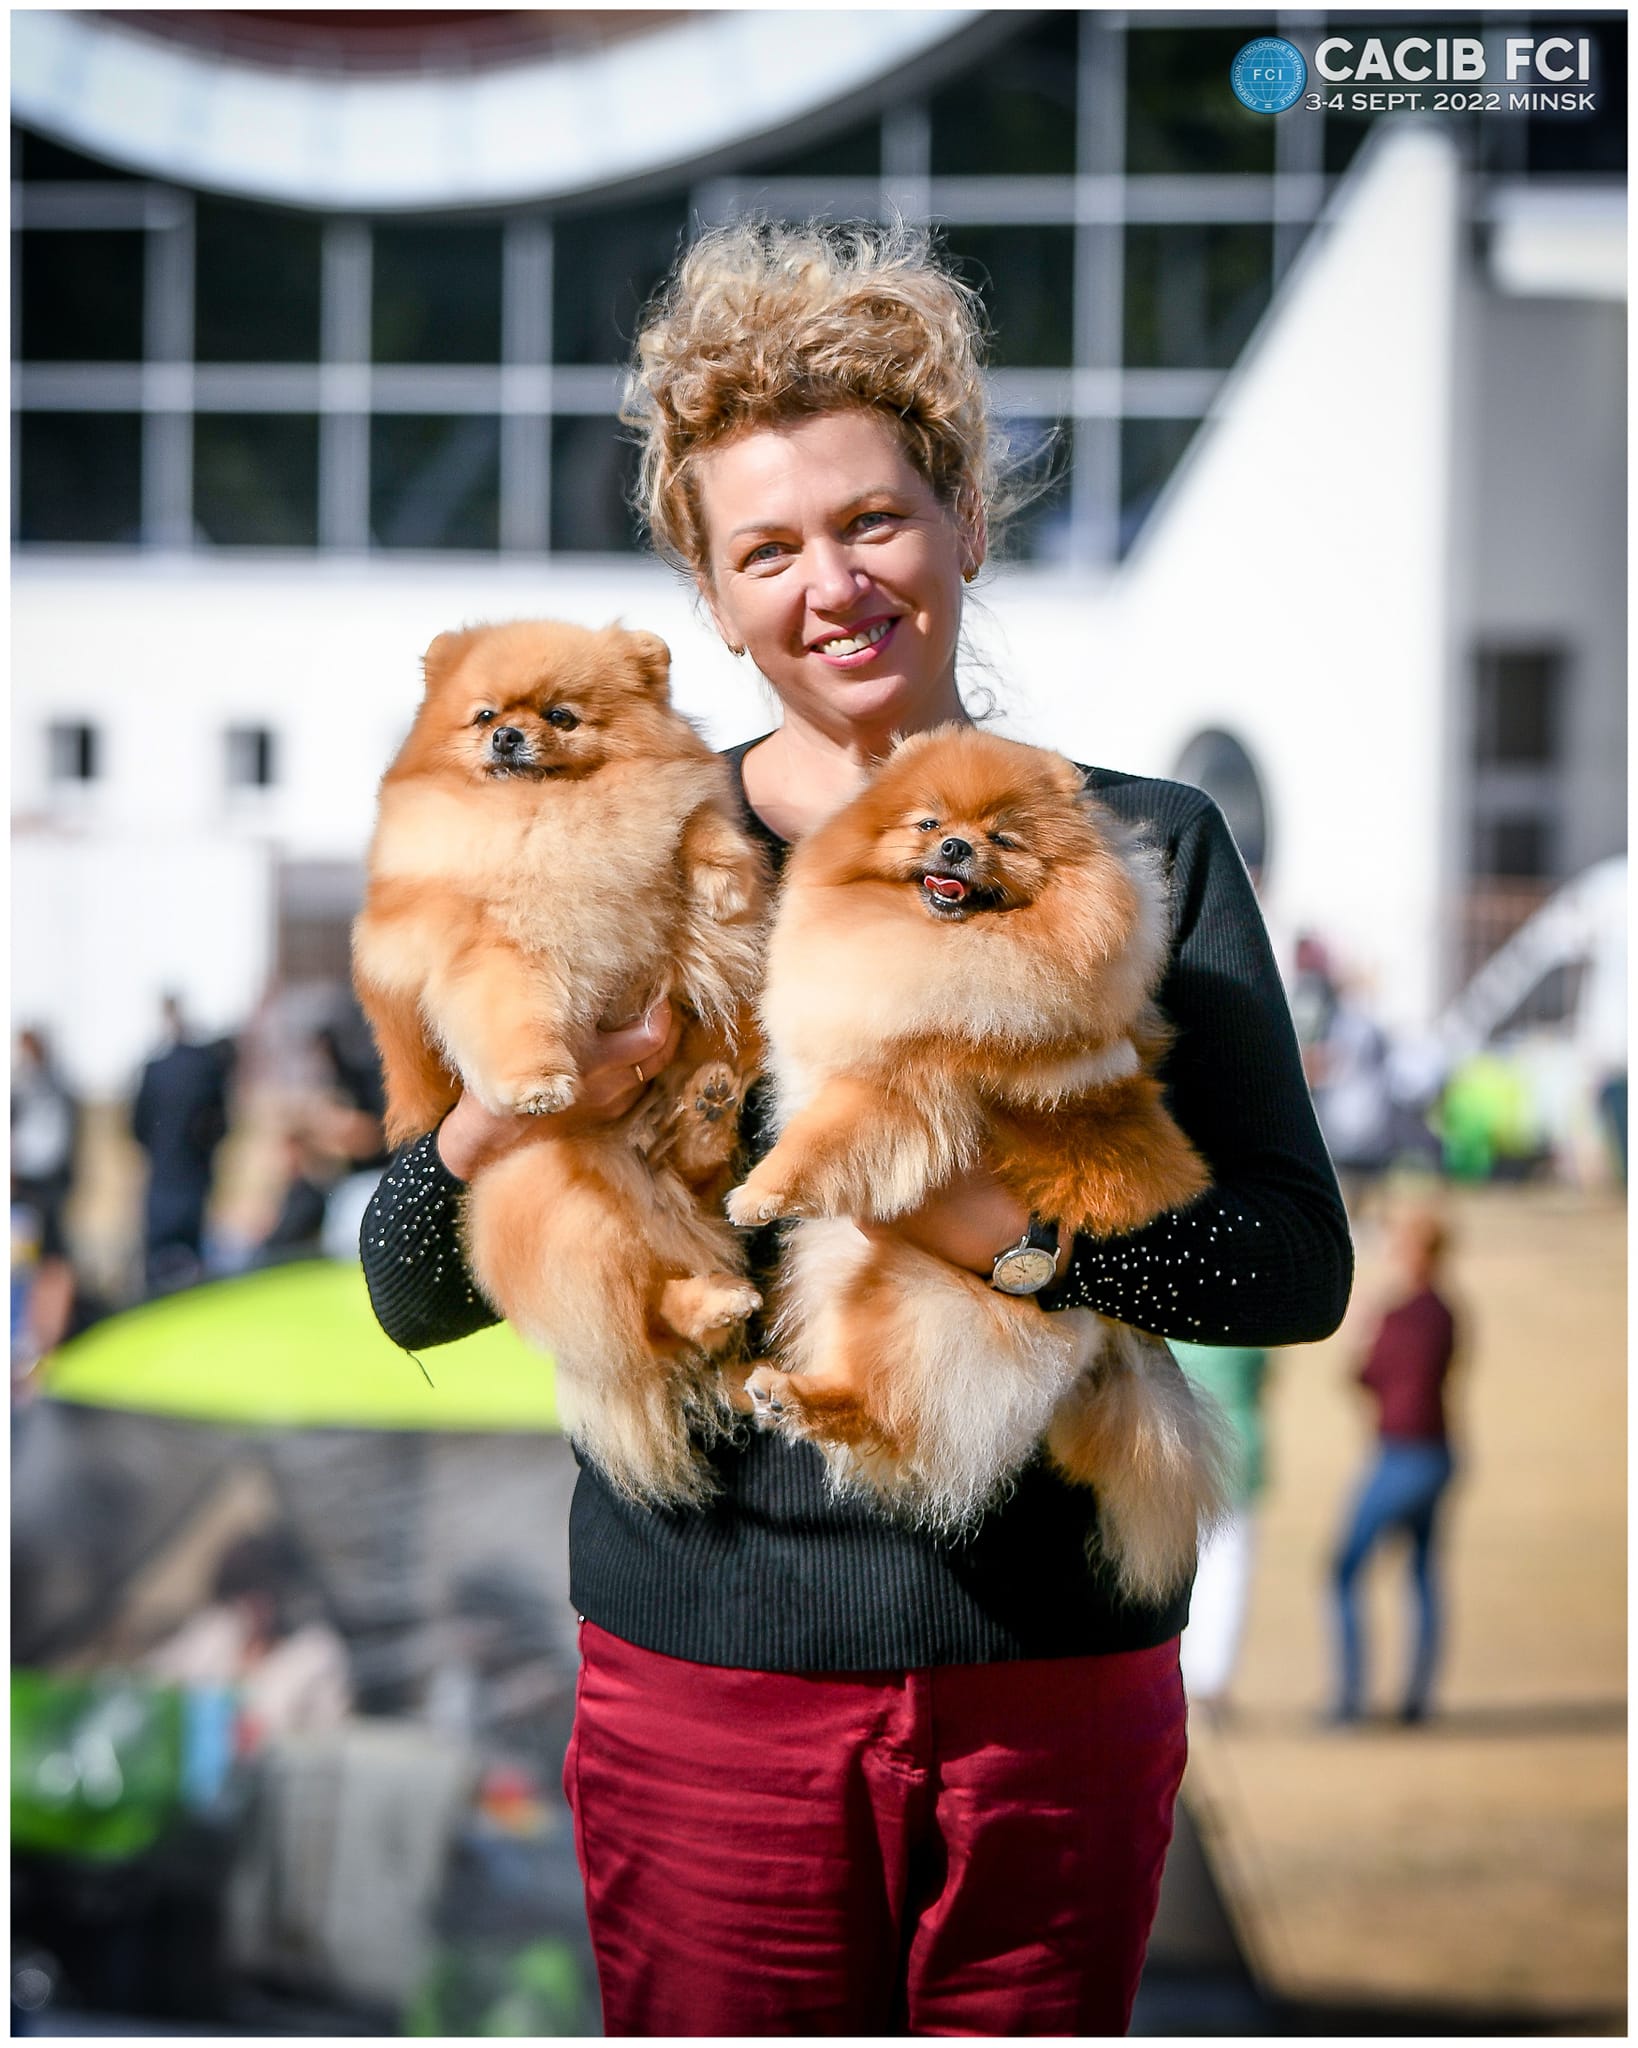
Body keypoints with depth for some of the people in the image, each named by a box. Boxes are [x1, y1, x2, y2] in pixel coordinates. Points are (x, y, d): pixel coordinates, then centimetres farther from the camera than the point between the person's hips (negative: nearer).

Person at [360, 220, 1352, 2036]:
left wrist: (992, 1221, -20)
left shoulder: (1146, 853, 4)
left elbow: (1299, 1266, -4)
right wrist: (501, 1115, -19)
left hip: (1061, 1683, 1)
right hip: (711, 1672, 0)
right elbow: (412, 1297, 2)